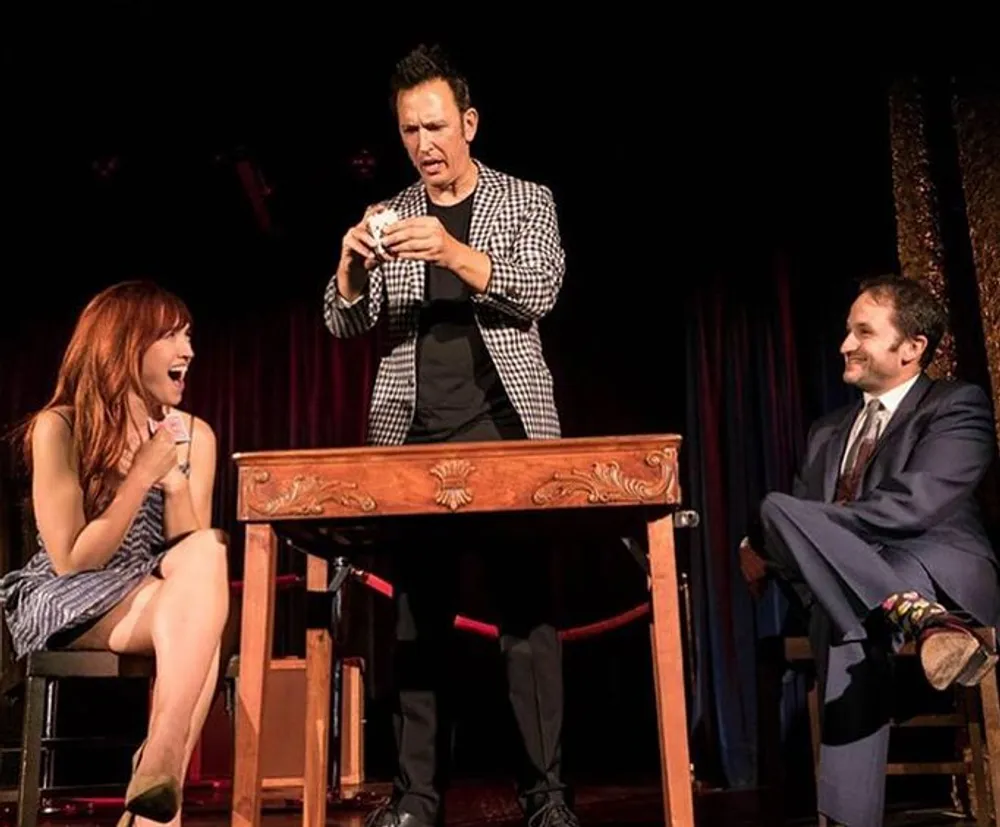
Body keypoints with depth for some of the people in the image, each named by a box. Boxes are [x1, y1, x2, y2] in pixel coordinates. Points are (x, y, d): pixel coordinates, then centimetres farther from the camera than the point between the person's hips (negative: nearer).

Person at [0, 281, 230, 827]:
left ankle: (159, 770, -31)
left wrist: (174, 480, -14)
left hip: (159, 599, 4)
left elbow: (194, 555, 2)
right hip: (65, 604, -4)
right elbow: (70, 560, -12)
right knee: (201, 606, -31)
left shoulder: (194, 434, 4)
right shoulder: (58, 427, -9)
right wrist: (142, 475, -17)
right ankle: (162, 782, -26)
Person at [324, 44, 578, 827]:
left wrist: (455, 252, -21)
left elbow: (540, 291, -6)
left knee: (527, 606, -5)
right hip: (415, 438, 2)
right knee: (418, 613, 1)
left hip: (506, 429, -2)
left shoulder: (528, 199, 9)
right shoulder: (390, 216, 14)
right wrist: (351, 264, -13)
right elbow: (346, 323, 8)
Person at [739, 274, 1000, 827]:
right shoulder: (828, 432, 24)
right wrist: (768, 545, -12)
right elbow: (805, 519, 14)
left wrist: (770, 538, -16)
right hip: (848, 582, 5)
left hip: (942, 573, -5)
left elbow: (911, 505, -14)